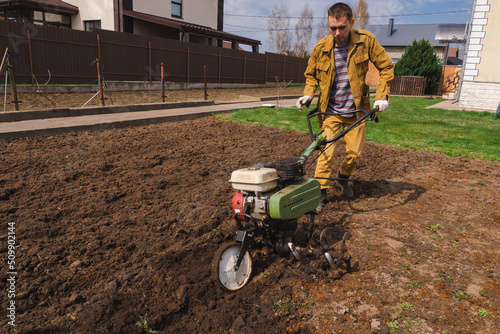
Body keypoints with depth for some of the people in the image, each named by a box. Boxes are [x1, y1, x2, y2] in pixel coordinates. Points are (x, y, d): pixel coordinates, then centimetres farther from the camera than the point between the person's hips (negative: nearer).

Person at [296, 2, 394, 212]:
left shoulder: (366, 41, -9)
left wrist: (382, 96, -11)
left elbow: (386, 67, -1)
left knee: (354, 152, 7)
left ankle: (343, 178, 37)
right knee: (326, 152, -8)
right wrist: (308, 94, -8)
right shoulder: (321, 48, -7)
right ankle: (321, 193, 4)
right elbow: (311, 75, 10)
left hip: (355, 110, 1)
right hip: (330, 110, 0)